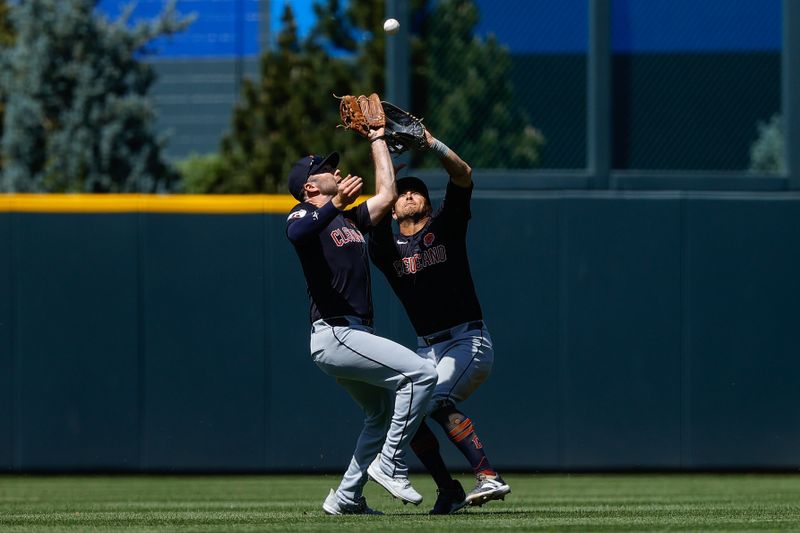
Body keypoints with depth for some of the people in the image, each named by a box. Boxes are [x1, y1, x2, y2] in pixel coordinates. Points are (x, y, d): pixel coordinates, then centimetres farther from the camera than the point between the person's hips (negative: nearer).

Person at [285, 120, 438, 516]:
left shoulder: (351, 219, 22)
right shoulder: (304, 216, -5)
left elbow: (386, 195, 24)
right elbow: (297, 232, -28)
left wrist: (377, 140, 30)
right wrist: (334, 206, -46)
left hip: (353, 337, 10)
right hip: (333, 333, -10)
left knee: (382, 413, 20)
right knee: (421, 373, -19)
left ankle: (346, 498, 22)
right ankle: (389, 465, -14)